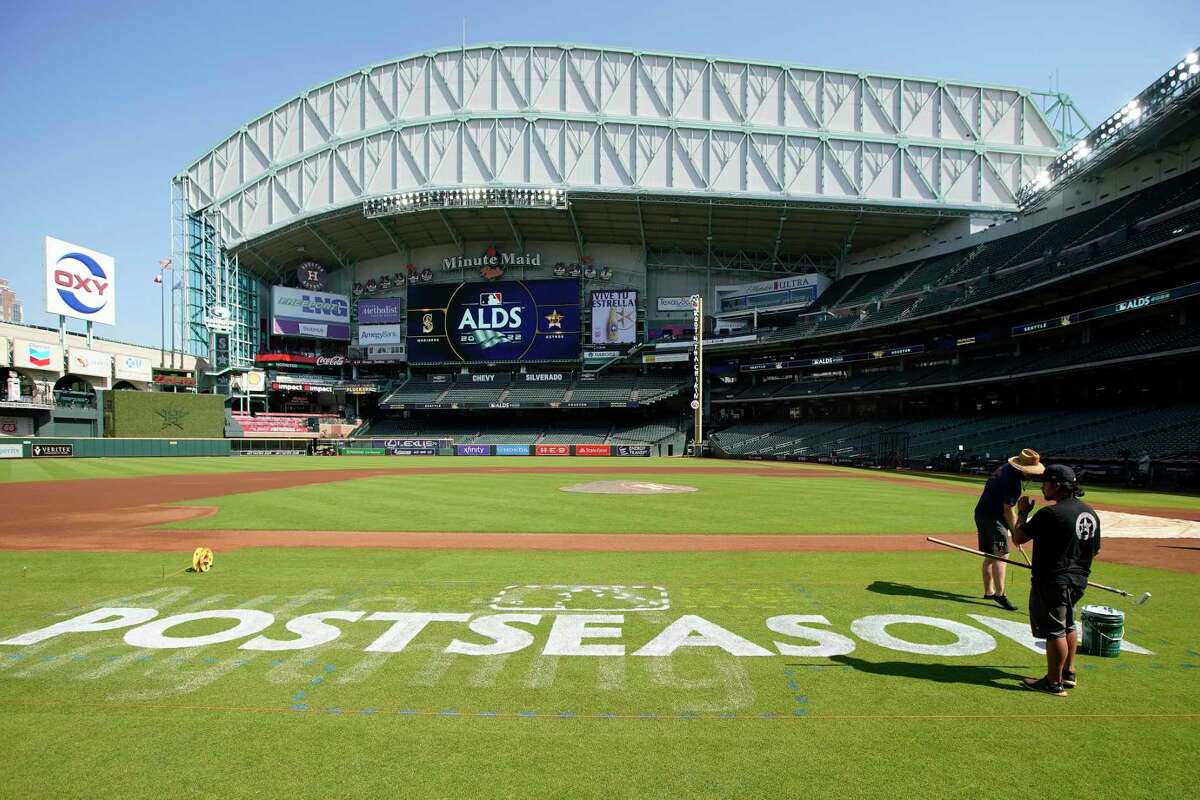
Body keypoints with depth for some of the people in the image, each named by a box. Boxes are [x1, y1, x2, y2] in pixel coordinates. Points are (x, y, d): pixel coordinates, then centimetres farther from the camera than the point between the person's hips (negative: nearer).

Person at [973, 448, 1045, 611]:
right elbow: (1008, 511, -19)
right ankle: (999, 594, -19)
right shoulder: (1012, 482, -23)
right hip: (993, 517, -10)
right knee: (1000, 555, -13)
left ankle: (988, 591, 23)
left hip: (981, 512, 10)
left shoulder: (1005, 467, 7)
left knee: (990, 555, 16)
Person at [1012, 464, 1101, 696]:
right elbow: (1095, 550, 15)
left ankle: (1054, 683, 9)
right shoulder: (1090, 512, 6)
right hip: (1078, 580, 9)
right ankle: (1068, 673, 36)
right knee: (1068, 626, 23)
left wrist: (1022, 513, -2)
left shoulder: (1051, 513, -22)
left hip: (1052, 582, -9)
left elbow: (1018, 538, -16)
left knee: (1054, 631, 0)